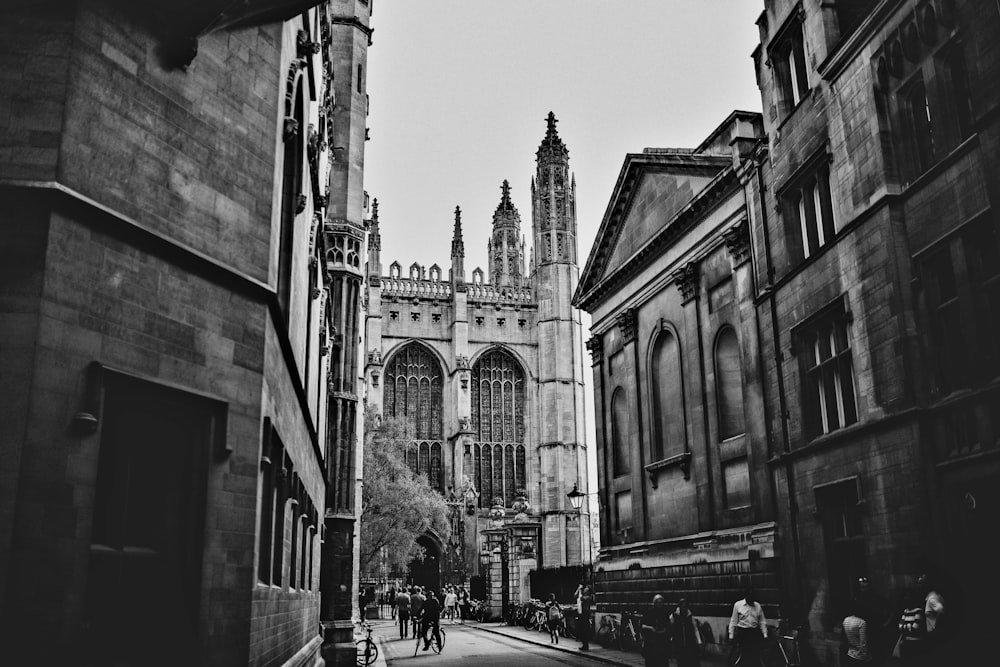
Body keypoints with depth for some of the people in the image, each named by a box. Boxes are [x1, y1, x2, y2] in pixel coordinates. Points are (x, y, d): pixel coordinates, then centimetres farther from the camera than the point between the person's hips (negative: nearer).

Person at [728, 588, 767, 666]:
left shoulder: (758, 606, 7)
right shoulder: (738, 605, 0)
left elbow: (762, 622, 11)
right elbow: (733, 621, 3)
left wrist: (765, 635, 5)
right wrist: (731, 635, 1)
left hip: (755, 632, 2)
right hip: (742, 632, -2)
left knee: (756, 654, 0)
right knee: (745, 655, -3)